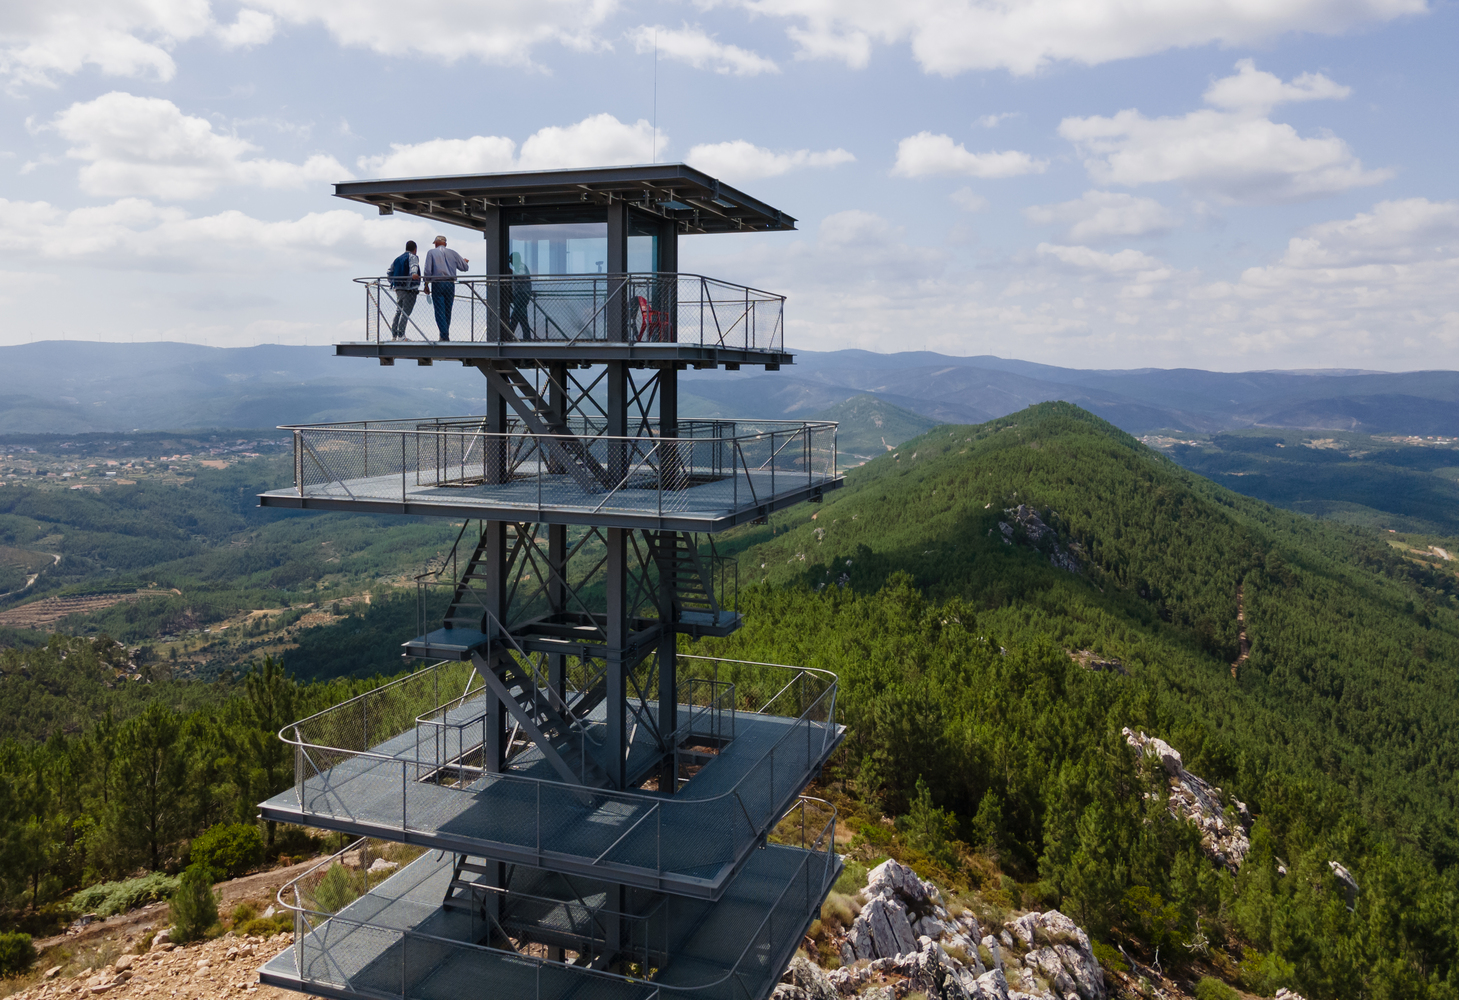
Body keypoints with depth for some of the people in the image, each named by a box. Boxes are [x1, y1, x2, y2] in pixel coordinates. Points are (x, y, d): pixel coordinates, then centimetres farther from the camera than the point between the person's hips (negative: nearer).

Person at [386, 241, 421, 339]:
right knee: (406, 313, -8)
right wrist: (414, 274, -43)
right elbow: (413, 266, -23)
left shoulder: (397, 259, 20)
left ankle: (393, 335, 12)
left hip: (398, 289, 7)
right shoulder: (412, 257, -1)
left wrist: (392, 283, 34)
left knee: (398, 312, 16)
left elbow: (390, 272, 20)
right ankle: (401, 335, -14)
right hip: (409, 290, -7)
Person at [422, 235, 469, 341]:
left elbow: (427, 270, -3)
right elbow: (464, 267, 15)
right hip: (450, 284, 3)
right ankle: (445, 335, 14)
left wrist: (426, 284, 5)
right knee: (448, 311, 11)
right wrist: (465, 261, 37)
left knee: (440, 311, -4)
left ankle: (445, 336, -14)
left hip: (437, 284, -3)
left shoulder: (431, 252, 5)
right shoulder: (452, 253, 11)